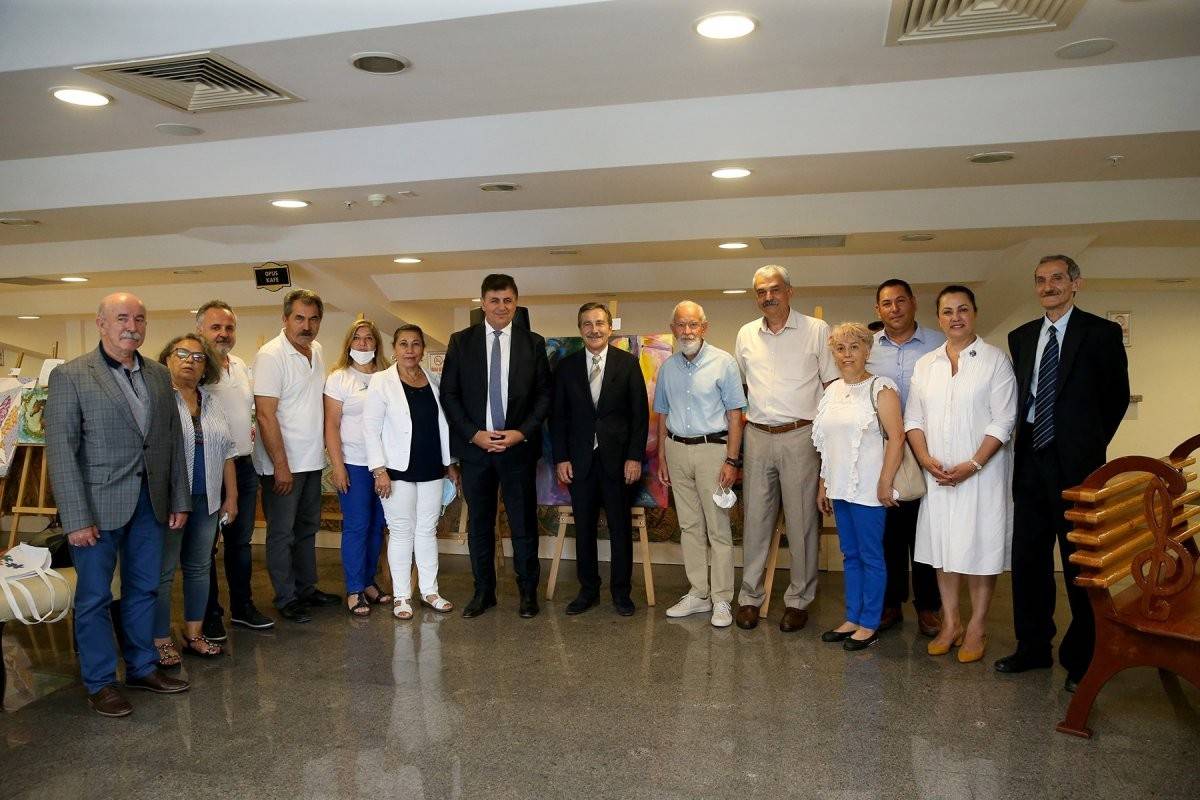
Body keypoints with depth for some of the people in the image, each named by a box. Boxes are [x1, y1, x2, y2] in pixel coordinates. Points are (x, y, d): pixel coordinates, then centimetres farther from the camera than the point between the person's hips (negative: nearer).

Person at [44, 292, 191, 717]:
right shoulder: (70, 375, -8)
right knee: (95, 597, 7)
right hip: (98, 505, -5)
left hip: (150, 502, 5)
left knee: (143, 589, 15)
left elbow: (173, 439, 10)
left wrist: (179, 500, 8)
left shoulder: (159, 374, 7)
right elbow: (61, 451, -11)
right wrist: (76, 518, -15)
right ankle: (100, 682, 22)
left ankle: (143, 667, 30)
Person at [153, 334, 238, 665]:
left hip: (206, 501, 6)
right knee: (163, 571, 3)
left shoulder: (211, 403, 12)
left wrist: (231, 496, 11)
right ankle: (161, 641, 14)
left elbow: (226, 451, 15)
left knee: (200, 567, 13)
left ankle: (194, 634, 24)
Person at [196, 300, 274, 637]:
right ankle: (210, 615, 19)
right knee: (206, 545, 6)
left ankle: (242, 606, 30)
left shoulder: (241, 366, 11)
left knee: (241, 540, 16)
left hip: (244, 466, 7)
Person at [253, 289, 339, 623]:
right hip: (282, 464, -7)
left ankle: (307, 588, 32)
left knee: (307, 528, 18)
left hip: (312, 461, 8)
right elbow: (265, 415, -19)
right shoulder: (271, 355, -16)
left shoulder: (316, 350, 7)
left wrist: (324, 446, 11)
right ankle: (286, 598, 18)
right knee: (282, 534, 6)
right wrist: (281, 465, -19)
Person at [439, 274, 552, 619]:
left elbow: (544, 394, 2)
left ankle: (528, 591, 21)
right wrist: (473, 434, -10)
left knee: (523, 522, 6)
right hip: (474, 447, 1)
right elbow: (449, 394, 1)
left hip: (519, 446, -1)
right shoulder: (461, 342, 3)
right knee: (479, 523, 11)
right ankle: (483, 591, 24)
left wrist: (523, 432, -10)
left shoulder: (533, 343, 3)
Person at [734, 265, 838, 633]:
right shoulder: (746, 334, 11)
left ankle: (799, 599, 16)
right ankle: (750, 596, 18)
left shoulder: (816, 330, 0)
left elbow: (833, 385, 1)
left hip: (800, 437, -3)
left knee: (802, 521, 3)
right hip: (757, 437, 4)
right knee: (755, 518, 7)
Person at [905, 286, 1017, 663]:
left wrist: (973, 464, -16)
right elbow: (913, 418, 8)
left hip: (981, 472, -4)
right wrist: (926, 459, -8)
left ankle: (976, 628, 16)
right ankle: (950, 623, 22)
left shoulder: (995, 360, -2)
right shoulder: (925, 364, 10)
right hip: (937, 472, 4)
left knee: (979, 547, 2)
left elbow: (1003, 420, -8)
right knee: (942, 547, 9)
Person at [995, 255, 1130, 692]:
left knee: (1080, 562, 3)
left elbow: (1117, 397, 3)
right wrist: (1025, 442, 8)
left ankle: (1081, 660, 15)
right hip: (1031, 460, 5)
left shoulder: (1102, 333, -2)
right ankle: (1033, 648, 23)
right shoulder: (1021, 337, 12)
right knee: (1028, 557, 10)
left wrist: (1090, 445, 6)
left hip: (1076, 462, -5)